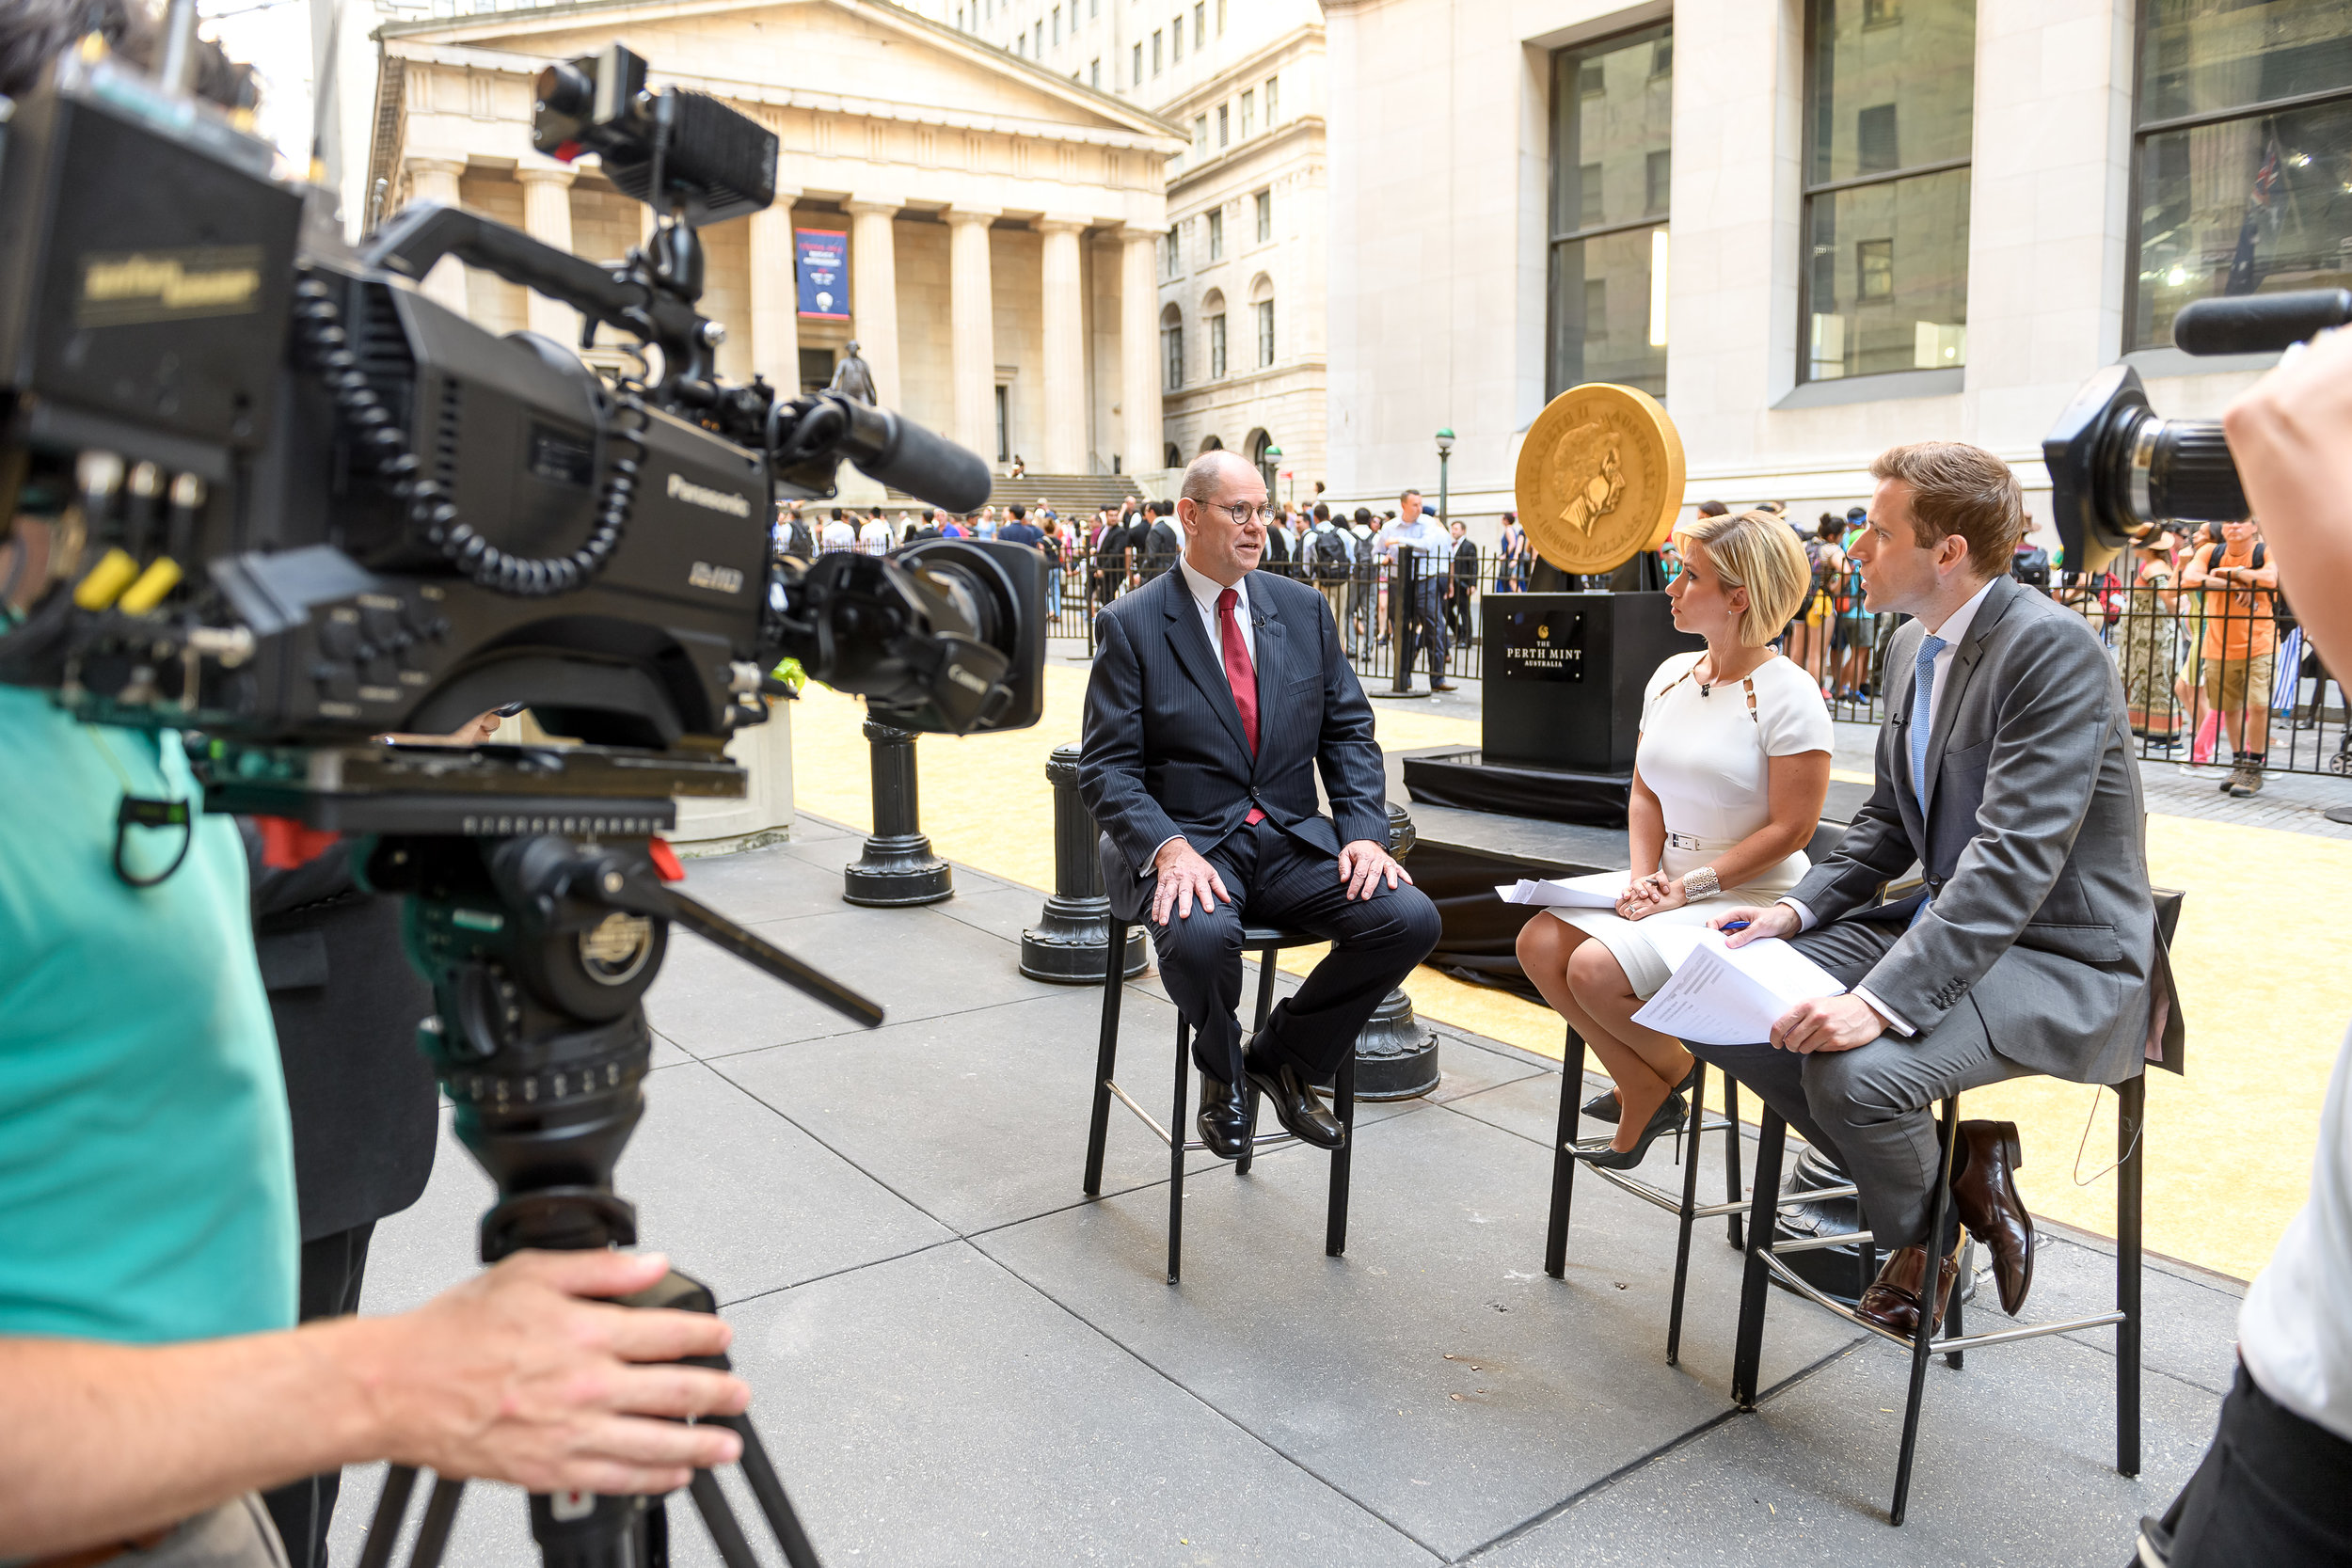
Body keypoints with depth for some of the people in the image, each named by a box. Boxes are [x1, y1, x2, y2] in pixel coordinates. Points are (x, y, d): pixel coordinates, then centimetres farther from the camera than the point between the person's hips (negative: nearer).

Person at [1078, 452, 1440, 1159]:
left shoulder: (1303, 608, 10)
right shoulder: (1132, 624, -2)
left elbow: (1348, 731, 11)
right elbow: (1107, 768, -6)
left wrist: (1364, 830, -6)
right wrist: (1169, 848, -24)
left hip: (1292, 838, 4)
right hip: (1187, 842, -4)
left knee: (1410, 917, -20)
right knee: (1202, 936, -37)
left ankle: (1283, 1056, 6)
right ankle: (1223, 1071, 1)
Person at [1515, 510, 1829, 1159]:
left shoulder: (1788, 693, -14)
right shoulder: (1671, 675, 8)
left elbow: (1790, 827, -15)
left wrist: (1690, 886, -17)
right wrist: (1645, 877, -5)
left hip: (1745, 896, -7)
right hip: (1668, 883, 7)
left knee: (1596, 969, -24)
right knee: (1539, 943, -12)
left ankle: (1669, 1069, 9)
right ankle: (1642, 1089, 5)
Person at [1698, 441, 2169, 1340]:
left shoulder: (2051, 648, -20)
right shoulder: (1913, 643, 8)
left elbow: (2016, 859, -29)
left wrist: (1883, 1000, -36)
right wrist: (1799, 909, -1)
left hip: (2063, 958, -9)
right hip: (1947, 918, 9)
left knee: (1852, 1066, -31)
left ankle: (1919, 1244, 4)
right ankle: (1948, 1164, 9)